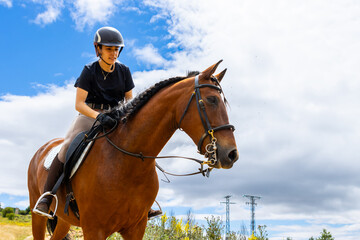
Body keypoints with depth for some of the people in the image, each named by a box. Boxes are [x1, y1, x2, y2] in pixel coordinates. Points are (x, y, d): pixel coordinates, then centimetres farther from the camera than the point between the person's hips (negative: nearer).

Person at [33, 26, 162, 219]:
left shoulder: (124, 71, 3)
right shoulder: (89, 71, -8)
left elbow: (130, 100, 8)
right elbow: (79, 104, -15)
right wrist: (98, 116, -34)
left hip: (115, 118, 3)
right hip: (90, 115, -3)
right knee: (68, 147, -28)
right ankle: (45, 197, -17)